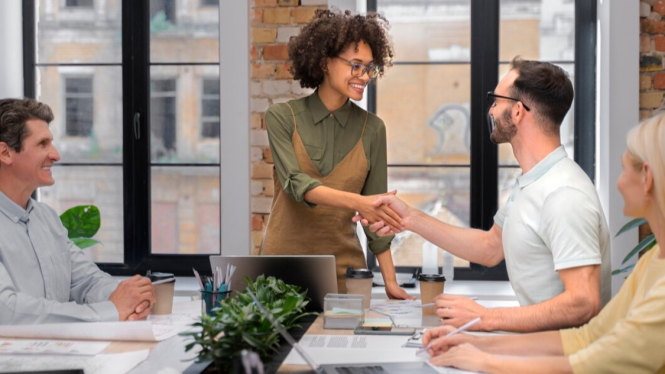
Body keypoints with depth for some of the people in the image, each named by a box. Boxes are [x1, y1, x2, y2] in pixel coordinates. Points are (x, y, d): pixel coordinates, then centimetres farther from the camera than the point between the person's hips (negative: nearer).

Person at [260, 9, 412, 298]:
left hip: (343, 265, 2)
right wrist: (356, 202, -33)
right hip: (284, 263, -1)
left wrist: (390, 281, -2)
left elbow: (375, 211, 4)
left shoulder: (371, 129, 1)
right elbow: (295, 184, -18)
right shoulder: (282, 117, -4)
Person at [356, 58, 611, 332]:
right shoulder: (531, 182, 12)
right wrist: (411, 219, 18)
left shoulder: (564, 194, -22)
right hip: (540, 339, 9)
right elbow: (490, 247, 24)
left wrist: (486, 318, -23)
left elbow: (583, 303, -27)